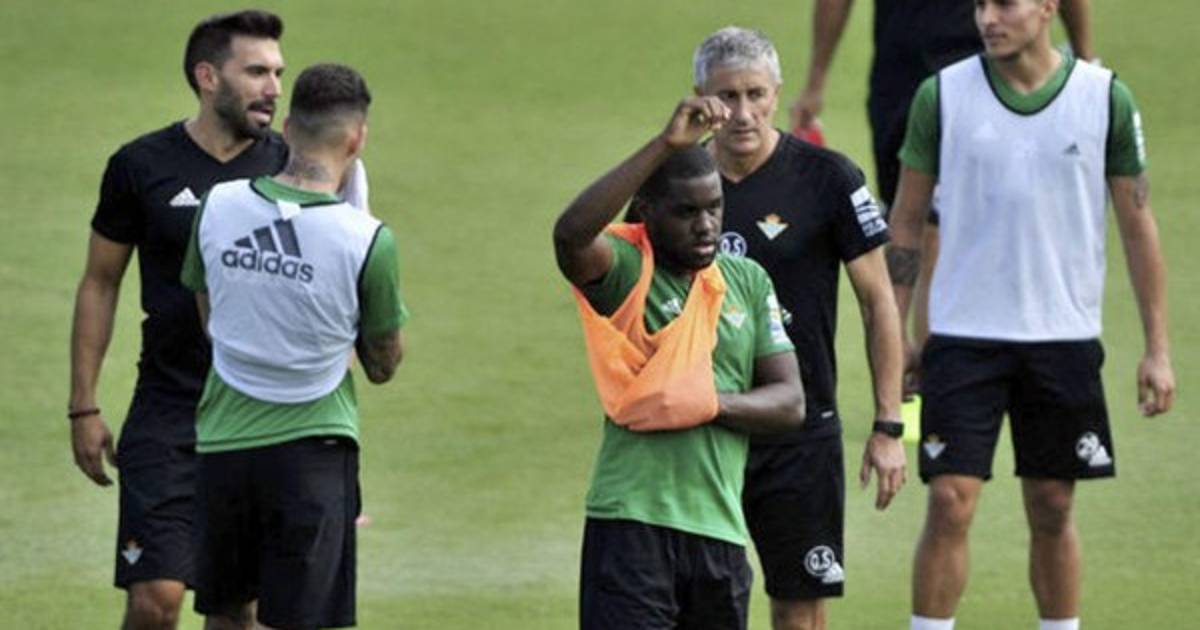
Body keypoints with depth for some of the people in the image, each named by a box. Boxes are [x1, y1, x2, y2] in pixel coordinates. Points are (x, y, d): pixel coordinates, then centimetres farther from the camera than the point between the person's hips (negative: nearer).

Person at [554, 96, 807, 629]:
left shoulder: (747, 281, 13)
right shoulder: (624, 270, -4)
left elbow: (790, 402, 9)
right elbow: (571, 234, -28)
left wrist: (713, 403, -11)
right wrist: (666, 146, -30)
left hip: (720, 530, 6)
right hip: (631, 524, -6)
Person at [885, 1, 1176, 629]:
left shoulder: (1105, 99, -1)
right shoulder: (942, 95, -2)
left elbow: (1138, 225, 4)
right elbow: (907, 219, 5)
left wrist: (1157, 349, 2)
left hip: (1064, 338, 1)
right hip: (963, 335, -1)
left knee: (1053, 510, 8)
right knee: (951, 504, -8)